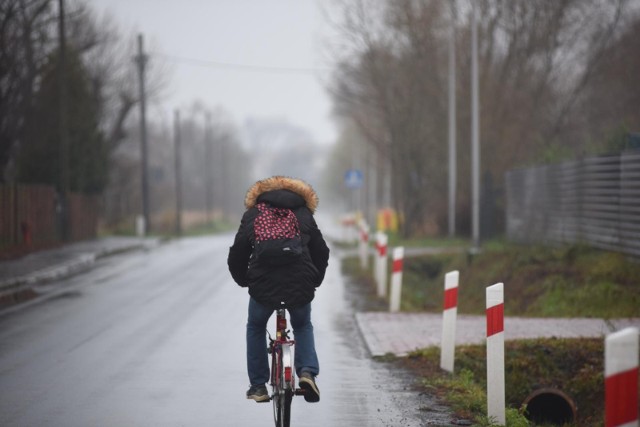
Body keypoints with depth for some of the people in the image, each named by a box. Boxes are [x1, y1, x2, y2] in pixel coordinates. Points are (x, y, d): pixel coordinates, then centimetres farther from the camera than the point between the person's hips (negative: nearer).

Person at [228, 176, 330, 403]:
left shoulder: (252, 214, 14)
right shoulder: (304, 214, 17)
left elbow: (237, 254, 11)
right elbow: (321, 252, 17)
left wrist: (243, 280, 27)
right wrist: (314, 281, 30)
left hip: (263, 284, -1)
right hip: (300, 285, 1)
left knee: (256, 327, 27)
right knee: (303, 326, 29)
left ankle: (258, 386, 24)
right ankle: (307, 372, 5)